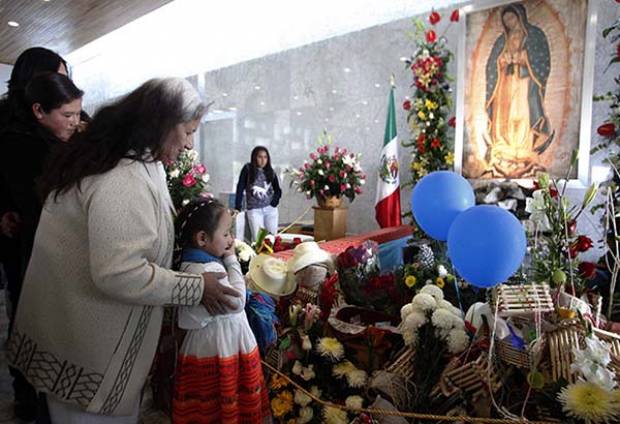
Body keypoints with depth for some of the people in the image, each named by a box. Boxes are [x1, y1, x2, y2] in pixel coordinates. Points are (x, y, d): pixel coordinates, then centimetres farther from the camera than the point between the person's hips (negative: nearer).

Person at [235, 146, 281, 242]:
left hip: (271, 209, 3)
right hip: (254, 210, -3)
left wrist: (274, 203, -5)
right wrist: (237, 208, -11)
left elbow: (278, 190, 13)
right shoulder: (247, 169, -2)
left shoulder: (270, 171, 7)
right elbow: (240, 189, -5)